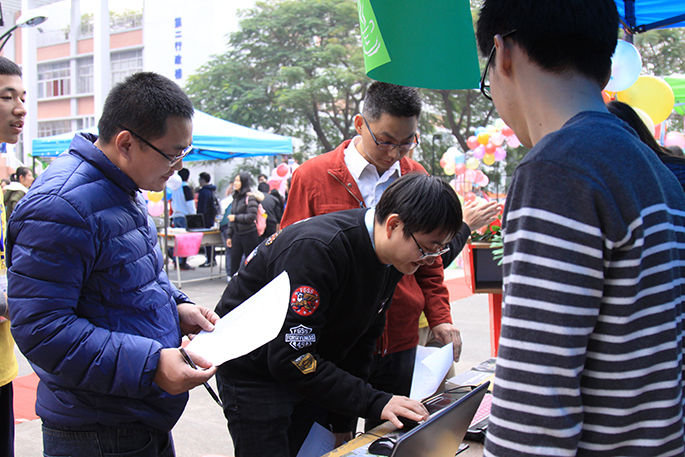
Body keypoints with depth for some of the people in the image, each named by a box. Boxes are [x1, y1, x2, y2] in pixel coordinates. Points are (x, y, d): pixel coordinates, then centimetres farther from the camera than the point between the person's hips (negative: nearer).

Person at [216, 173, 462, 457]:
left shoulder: (391, 262, -6)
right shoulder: (315, 249, -33)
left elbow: (361, 343, 3)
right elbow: (291, 358, -33)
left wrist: (343, 424, 1)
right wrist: (374, 402, -32)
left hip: (310, 372, 7)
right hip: (254, 370, -7)